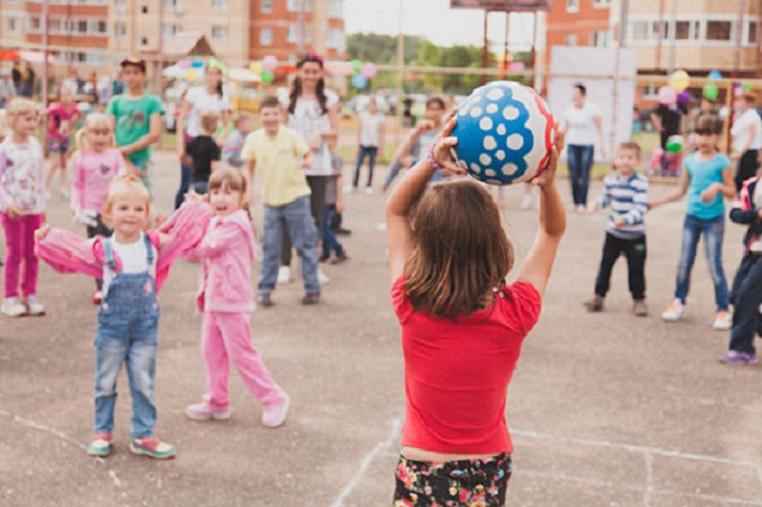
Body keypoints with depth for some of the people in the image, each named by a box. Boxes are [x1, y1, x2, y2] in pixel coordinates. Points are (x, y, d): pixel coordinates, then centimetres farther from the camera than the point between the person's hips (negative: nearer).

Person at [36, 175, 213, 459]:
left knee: (144, 384, 8)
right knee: (105, 383, 12)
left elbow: (185, 233, 6)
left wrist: (197, 210, 1)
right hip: (112, 325, -1)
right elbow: (69, 252, -1)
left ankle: (142, 436, 20)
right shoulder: (102, 249, -8)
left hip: (146, 326, 1)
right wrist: (46, 238, -8)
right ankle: (103, 432, 28)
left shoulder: (155, 243, -4)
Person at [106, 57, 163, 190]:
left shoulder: (152, 102, 2)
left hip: (140, 161, -2)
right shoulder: (116, 101, 9)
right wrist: (119, 154, -9)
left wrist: (128, 149, -12)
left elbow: (155, 135, -6)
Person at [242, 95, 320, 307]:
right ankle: (265, 289, 18)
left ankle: (312, 289, 12)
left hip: (296, 197, -2)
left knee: (306, 245, 3)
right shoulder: (254, 139, -4)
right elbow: (250, 166, 8)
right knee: (270, 248, 7)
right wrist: (248, 190, -2)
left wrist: (306, 162, -28)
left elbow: (308, 154, -5)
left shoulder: (292, 135, -12)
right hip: (270, 200, 2)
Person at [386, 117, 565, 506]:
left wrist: (431, 161, -26)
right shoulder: (515, 314, -21)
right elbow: (553, 230, -5)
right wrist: (547, 183, -24)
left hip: (422, 473, -2)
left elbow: (395, 211, -10)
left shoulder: (411, 309, -24)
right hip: (488, 473, 2)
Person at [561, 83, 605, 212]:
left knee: (584, 175, -6)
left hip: (587, 146, -3)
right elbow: (564, 128, 13)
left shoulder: (592, 110, -3)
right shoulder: (569, 111, 6)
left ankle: (583, 203, -2)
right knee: (573, 175, 0)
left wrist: (601, 145, -7)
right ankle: (575, 202, 7)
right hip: (572, 145, 3)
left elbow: (599, 129, -1)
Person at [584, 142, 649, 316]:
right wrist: (596, 204, -5)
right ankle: (599, 296, 21)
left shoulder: (640, 183, -18)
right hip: (613, 232, 4)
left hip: (635, 235, -4)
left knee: (636, 269, 4)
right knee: (605, 264, 9)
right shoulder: (610, 180, -3)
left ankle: (639, 300, 19)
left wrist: (625, 220, -39)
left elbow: (640, 208, -25)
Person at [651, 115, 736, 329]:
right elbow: (680, 191, 12)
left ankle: (723, 310, 6)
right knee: (684, 262, 9)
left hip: (714, 219, -4)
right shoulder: (690, 161, 4)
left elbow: (732, 192, -6)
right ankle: (678, 303, 24)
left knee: (715, 265, -4)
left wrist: (718, 186, -25)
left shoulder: (722, 161, -8)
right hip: (692, 217, 4)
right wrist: (656, 202, 6)